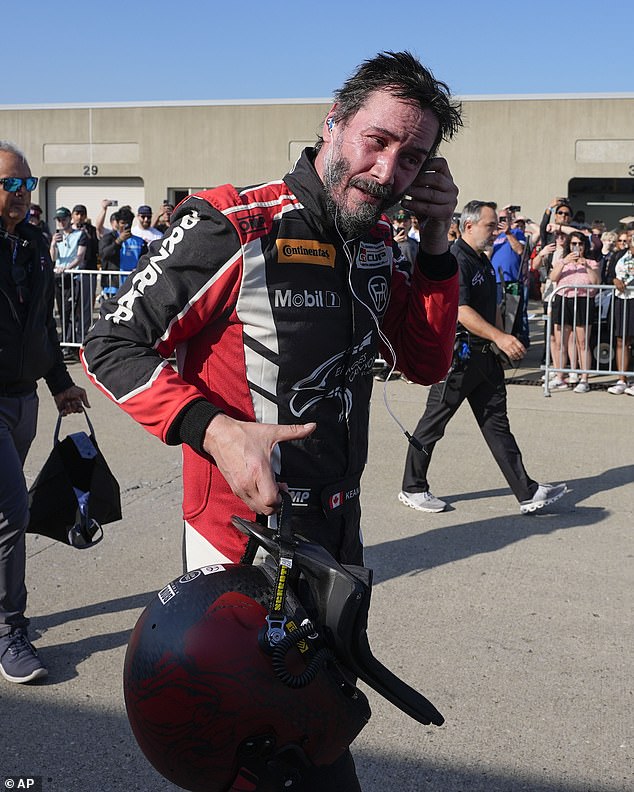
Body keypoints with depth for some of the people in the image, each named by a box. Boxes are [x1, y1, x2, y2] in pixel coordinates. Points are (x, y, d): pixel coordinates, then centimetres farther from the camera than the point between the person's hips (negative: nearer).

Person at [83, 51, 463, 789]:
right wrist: (213, 430, -30)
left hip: (339, 534, 7)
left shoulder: (377, 246, 3)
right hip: (243, 539, -7)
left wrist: (436, 244, -3)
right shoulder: (234, 228, -19)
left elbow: (427, 364, 9)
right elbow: (111, 346, -16)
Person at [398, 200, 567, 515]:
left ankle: (528, 493, 9)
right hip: (458, 354, -9)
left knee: (497, 423, 8)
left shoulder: (484, 261, 16)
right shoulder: (454, 261, -14)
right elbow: (461, 311, -24)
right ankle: (412, 488, 15)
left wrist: (506, 343, 19)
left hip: (484, 355, 9)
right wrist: (500, 337, -31)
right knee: (434, 421, 2)